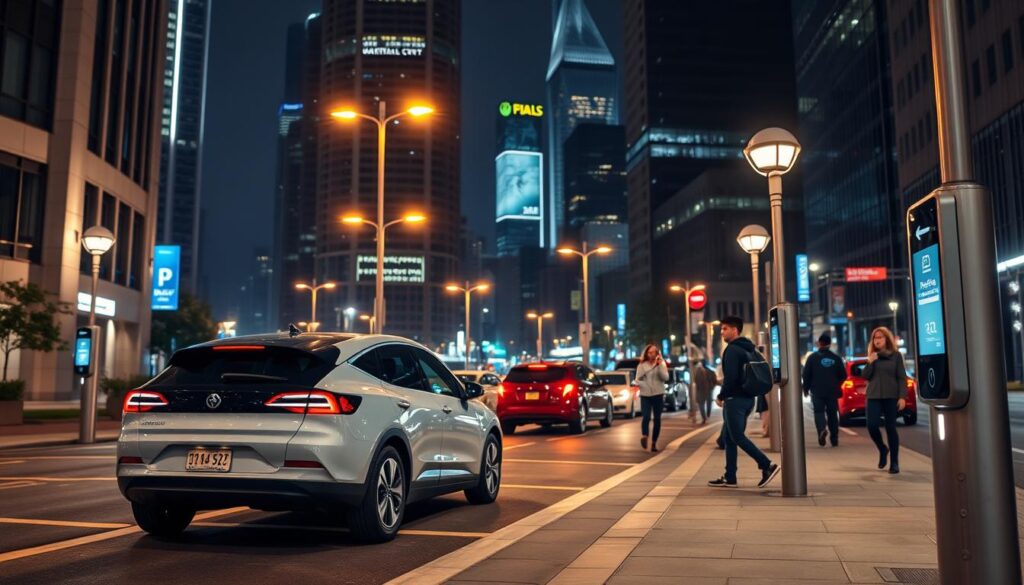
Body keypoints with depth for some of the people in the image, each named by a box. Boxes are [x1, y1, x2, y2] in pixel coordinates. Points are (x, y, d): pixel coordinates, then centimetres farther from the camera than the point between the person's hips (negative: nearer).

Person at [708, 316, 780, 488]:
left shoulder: (732, 349, -13)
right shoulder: (749, 349, 16)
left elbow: (730, 377, -22)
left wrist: (721, 396, -10)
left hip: (735, 399, -10)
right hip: (747, 398, 10)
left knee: (738, 437, -6)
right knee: (730, 438, 11)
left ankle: (767, 465, -10)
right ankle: (730, 477, 13)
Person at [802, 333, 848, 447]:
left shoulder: (812, 357, -4)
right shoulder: (836, 358, 1)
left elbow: (806, 374, -4)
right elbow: (843, 375, 4)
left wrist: (806, 388, 8)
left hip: (817, 391, -2)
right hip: (832, 391, 2)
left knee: (819, 411, 2)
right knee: (832, 413, 10)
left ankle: (822, 429, -26)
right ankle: (834, 439, 10)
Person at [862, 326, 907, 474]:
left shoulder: (896, 355, 2)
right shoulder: (872, 356, 10)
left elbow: (902, 377, -1)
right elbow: (865, 376, 6)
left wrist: (902, 396, -10)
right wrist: (870, 362, -10)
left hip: (891, 396, -2)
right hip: (874, 396, 2)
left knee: (890, 428, -2)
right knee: (872, 426, -9)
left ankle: (894, 462, 8)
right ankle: (883, 450, 20)